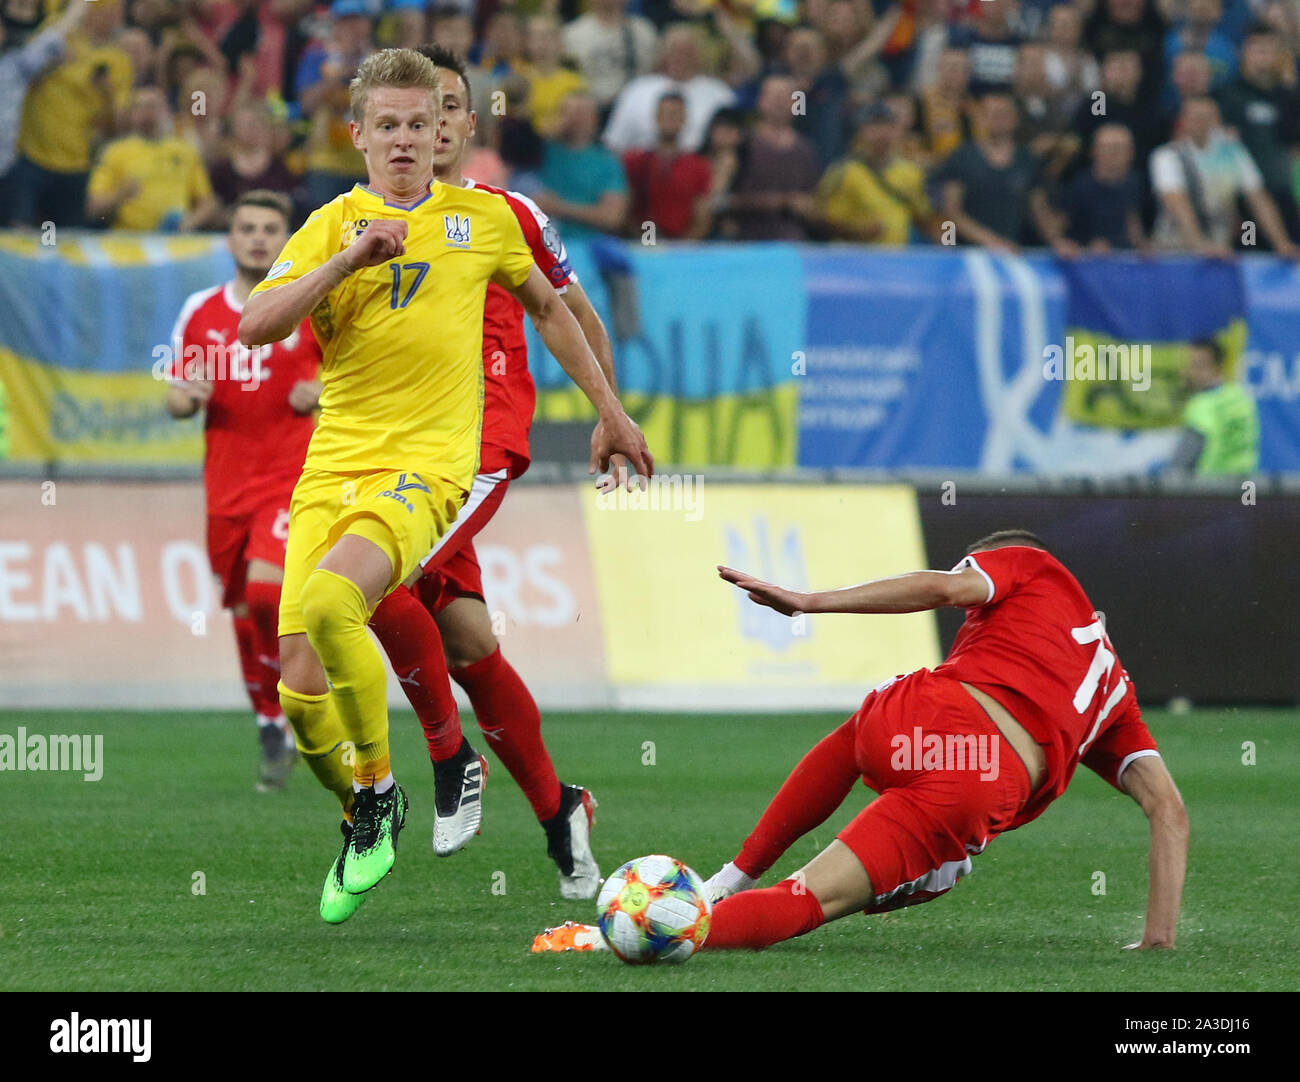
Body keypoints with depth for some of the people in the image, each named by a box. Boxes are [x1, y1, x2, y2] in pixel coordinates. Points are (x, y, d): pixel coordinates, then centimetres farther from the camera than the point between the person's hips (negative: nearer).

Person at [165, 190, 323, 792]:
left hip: (293, 474, -4)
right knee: (243, 615, 6)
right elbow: (176, 399, 15)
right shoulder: (200, 312, 8)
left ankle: (285, 722, -5)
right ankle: (272, 732, 22)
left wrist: (322, 391, -12)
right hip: (227, 482, 4)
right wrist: (187, 397, -8)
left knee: (266, 587, -23)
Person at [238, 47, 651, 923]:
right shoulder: (334, 225, 8)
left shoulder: (482, 218, 9)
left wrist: (610, 410, 27)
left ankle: (379, 786, -12)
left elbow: (547, 307, 26)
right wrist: (347, 261, -16)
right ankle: (362, 822, 22)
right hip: (333, 467, 3)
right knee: (300, 687, -7)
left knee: (329, 602, -32)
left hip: (426, 468, -3)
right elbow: (255, 326, -6)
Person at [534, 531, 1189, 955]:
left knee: (849, 740, 39)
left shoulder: (1026, 564, 25)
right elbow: (1168, 808, 27)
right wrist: (1160, 936, 25)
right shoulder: (1115, 688, 35)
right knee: (804, 906, -1)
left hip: (925, 717, 0)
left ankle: (731, 882, 32)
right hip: (995, 792, 0)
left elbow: (944, 588, 3)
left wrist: (812, 601, 1)